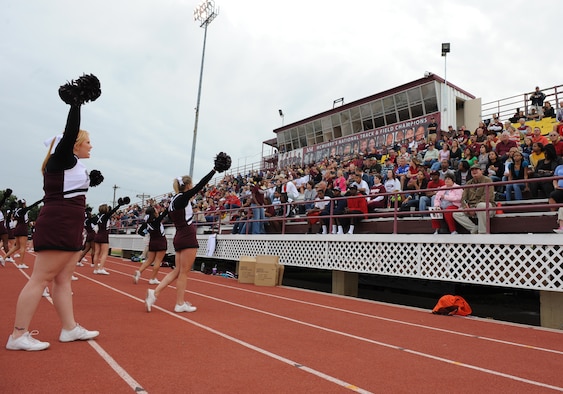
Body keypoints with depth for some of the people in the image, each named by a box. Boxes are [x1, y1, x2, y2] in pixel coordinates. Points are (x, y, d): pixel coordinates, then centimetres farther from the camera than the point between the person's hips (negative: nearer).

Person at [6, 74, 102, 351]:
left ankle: (69, 328, 16)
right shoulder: (61, 159, -7)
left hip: (66, 227, 10)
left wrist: (88, 181, 36)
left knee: (63, 279, 10)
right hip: (57, 225, -10)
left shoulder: (70, 165, 17)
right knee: (41, 278, -6)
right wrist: (76, 104, -18)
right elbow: (70, 131, -20)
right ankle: (18, 336, 2)